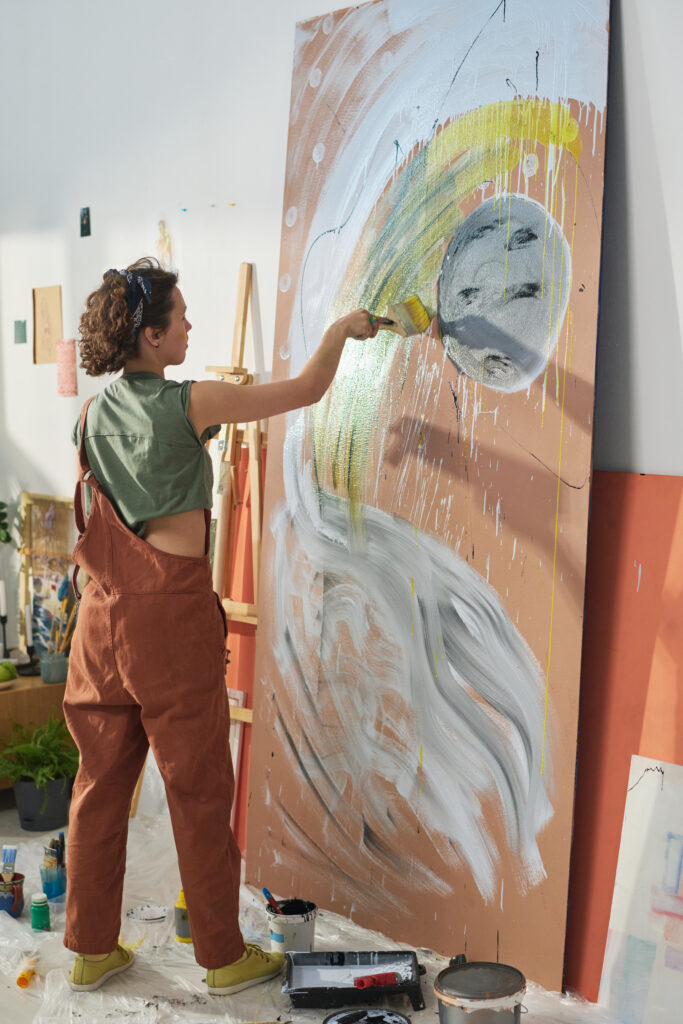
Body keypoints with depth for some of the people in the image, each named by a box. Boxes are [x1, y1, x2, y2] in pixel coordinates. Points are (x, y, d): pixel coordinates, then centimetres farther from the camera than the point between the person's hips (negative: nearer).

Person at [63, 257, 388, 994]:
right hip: (172, 608, -6)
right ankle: (223, 957, 18)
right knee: (198, 788, 4)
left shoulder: (93, 414, 8)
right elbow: (306, 390, -3)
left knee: (101, 780, 14)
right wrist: (340, 329, 12)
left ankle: (91, 949, 25)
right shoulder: (192, 403, -10)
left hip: (104, 608, 7)